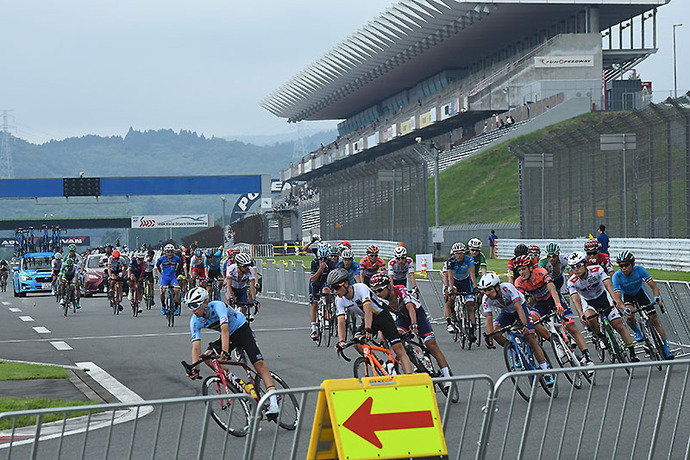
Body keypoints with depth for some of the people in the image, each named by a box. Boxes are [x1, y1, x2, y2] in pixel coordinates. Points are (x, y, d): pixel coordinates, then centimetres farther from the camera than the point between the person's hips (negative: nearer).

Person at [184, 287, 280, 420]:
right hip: (229, 336, 6)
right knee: (208, 356, -19)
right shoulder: (195, 321, -16)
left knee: (259, 364, -19)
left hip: (241, 329, -6)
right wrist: (195, 369, -34)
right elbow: (196, 345, -22)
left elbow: (225, 328, -45)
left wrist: (225, 351, -58)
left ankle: (273, 404, -25)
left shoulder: (217, 306, -32)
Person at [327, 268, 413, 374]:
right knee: (357, 343, -22)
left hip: (382, 316, -5)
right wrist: (341, 341, -34)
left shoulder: (361, 288, -28)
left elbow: (368, 310, -40)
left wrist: (368, 330, -54)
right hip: (367, 321, 5)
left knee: (398, 349, -17)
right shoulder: (340, 301, -12)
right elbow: (341, 322, -17)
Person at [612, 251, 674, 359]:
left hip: (639, 292, 1)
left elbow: (654, 286, -31)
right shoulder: (617, 276, -32)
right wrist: (625, 309, -55)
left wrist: (657, 297, -51)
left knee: (654, 319, -9)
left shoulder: (639, 269, -29)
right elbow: (617, 298, -36)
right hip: (627, 295, -1)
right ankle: (637, 332, 6)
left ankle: (666, 349, -4)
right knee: (630, 316, -29)